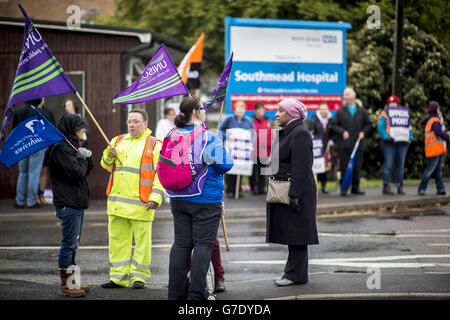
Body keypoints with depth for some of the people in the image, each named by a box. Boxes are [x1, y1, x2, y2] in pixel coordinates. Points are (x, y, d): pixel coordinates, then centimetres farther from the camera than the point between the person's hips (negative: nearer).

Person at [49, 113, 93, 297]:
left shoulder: (71, 146, 17)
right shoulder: (62, 148, -15)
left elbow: (87, 170, 18)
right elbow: (76, 172, -22)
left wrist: (88, 157, 0)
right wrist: (82, 159, -4)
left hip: (77, 202, 11)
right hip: (68, 203, -11)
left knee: (73, 243, 15)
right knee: (69, 244, -7)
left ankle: (70, 282, 22)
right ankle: (65, 285, -2)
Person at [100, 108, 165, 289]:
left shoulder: (154, 145, 2)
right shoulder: (119, 141, 16)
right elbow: (107, 166, 20)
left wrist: (155, 197, -12)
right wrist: (109, 156, -2)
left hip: (140, 203, -5)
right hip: (117, 202, 5)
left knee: (142, 241, -1)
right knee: (117, 240, 7)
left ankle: (139, 277, 9)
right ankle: (118, 277, 14)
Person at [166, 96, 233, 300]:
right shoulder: (209, 137, -15)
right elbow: (225, 164, -13)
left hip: (178, 198, 6)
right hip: (205, 199, -6)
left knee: (181, 243, 11)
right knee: (203, 244, 1)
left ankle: (176, 292, 14)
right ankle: (196, 294, -1)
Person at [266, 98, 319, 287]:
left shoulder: (300, 133, -14)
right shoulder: (286, 133, 16)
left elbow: (300, 167, -20)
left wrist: (294, 195, -24)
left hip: (297, 190, -10)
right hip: (284, 190, 10)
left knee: (295, 232, -5)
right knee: (290, 232, 13)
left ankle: (296, 275, -1)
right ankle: (293, 271, 20)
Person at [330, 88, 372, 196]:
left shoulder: (362, 111, 10)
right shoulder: (341, 112, 7)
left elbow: (368, 124, 16)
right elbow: (333, 125, 5)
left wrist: (363, 132, -1)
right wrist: (342, 132, -9)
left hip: (358, 143, 2)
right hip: (345, 144, -2)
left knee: (357, 166, 3)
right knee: (345, 166, -4)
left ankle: (355, 187, 12)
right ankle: (344, 188, 2)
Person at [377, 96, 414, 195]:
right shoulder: (384, 114, 4)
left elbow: (409, 128, 17)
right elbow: (381, 128, -6)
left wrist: (410, 138, 0)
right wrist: (387, 137, -20)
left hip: (402, 143, 4)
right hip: (389, 143, -4)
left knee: (400, 165, 5)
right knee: (388, 165, -9)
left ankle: (400, 187, 9)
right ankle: (386, 187, -7)